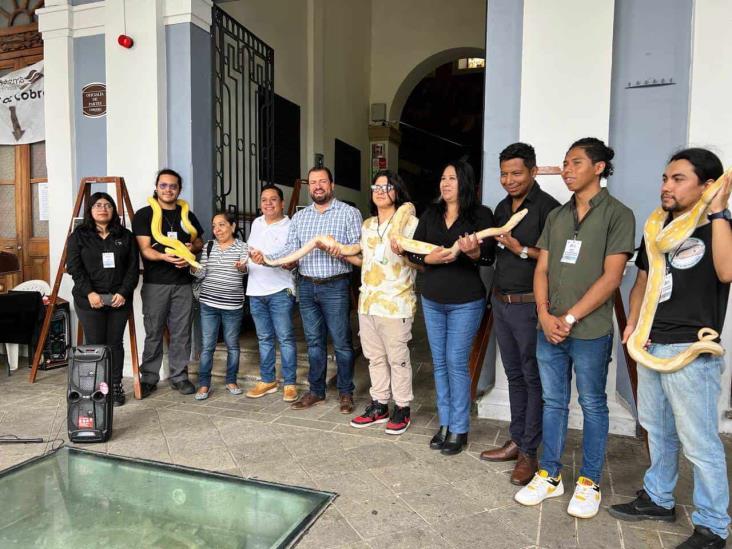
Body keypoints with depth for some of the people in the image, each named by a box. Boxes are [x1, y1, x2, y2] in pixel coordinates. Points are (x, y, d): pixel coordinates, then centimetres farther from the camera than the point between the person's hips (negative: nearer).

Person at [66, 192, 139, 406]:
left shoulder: (126, 236, 9)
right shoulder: (78, 236, 6)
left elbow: (133, 267, 4)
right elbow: (74, 267, -2)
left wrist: (123, 292, -9)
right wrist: (89, 293, -14)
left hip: (119, 299, 1)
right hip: (90, 300, -1)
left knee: (115, 344, 6)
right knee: (94, 345, 1)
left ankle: (116, 387, 15)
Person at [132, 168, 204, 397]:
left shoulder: (187, 215, 15)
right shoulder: (144, 215, 3)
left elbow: (200, 242, 23)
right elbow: (145, 249, -5)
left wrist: (193, 247, 0)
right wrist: (164, 256, -25)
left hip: (183, 283, 3)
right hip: (155, 283, -3)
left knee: (181, 332, 5)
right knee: (154, 332, 2)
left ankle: (179, 375, 17)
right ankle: (149, 378, 14)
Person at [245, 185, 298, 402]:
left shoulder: (289, 227, -6)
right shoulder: (256, 223, 12)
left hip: (280, 291, -6)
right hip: (256, 291, 6)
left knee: (285, 338, -2)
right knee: (264, 338, 13)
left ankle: (290, 383, 7)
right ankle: (267, 380, 24)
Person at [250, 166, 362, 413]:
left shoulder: (349, 212, 0)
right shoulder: (299, 217, 13)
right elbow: (291, 249, 5)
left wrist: (340, 250, -25)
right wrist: (266, 257, -10)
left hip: (335, 286, -4)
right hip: (306, 286, 4)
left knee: (341, 342, 2)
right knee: (314, 342, 12)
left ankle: (345, 392, 17)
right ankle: (316, 391, 24)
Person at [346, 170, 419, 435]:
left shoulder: (409, 222, -6)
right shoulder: (367, 225, 15)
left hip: (395, 303, -7)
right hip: (367, 300, 7)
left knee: (397, 358, 3)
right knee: (375, 357, 14)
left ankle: (402, 408, 18)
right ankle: (379, 405, 27)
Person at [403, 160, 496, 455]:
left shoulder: (481, 215, -6)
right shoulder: (430, 214, 7)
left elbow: (489, 256, -10)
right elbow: (412, 251, 4)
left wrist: (473, 252, -31)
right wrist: (430, 258, -16)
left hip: (465, 302, -5)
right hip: (432, 300, 5)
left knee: (457, 363, -2)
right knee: (439, 363, 11)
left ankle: (459, 429, 12)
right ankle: (445, 423, 24)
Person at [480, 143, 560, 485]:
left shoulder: (546, 207, -11)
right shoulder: (502, 207, 13)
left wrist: (522, 250, -19)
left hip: (529, 305, -8)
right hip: (501, 301, 8)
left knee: (533, 378, 2)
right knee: (514, 375, 16)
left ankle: (530, 452, 12)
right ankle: (516, 440, 28)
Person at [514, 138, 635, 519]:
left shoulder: (617, 215, -4)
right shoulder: (556, 216, 12)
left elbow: (611, 277, -11)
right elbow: (542, 270, 8)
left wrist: (569, 318, -14)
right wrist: (545, 315, -6)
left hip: (590, 332, -5)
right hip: (549, 328, 5)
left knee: (592, 405, 9)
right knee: (553, 402, 13)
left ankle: (589, 482, 24)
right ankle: (550, 476, 27)